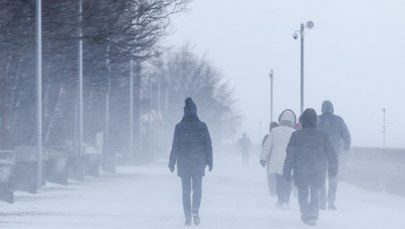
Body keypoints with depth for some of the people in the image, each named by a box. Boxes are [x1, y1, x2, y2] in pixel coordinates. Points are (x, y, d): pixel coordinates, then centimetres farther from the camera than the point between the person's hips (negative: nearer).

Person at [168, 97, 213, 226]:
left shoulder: (179, 127, -5)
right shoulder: (202, 126, -3)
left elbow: (175, 146, -4)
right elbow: (208, 145, 0)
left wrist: (172, 162, 3)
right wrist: (209, 162, 7)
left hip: (183, 162, 0)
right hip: (198, 162, 0)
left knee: (186, 189, 7)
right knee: (197, 188, 13)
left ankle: (188, 217, 2)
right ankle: (195, 209, -11)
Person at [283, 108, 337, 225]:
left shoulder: (296, 135, -7)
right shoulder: (322, 136, -1)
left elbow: (290, 155, -7)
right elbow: (332, 155, 4)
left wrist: (287, 171, -1)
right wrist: (333, 170, 16)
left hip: (301, 172, -1)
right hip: (318, 172, 1)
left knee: (303, 194, 14)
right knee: (315, 194, 12)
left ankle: (305, 215, 7)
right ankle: (313, 216, -3)